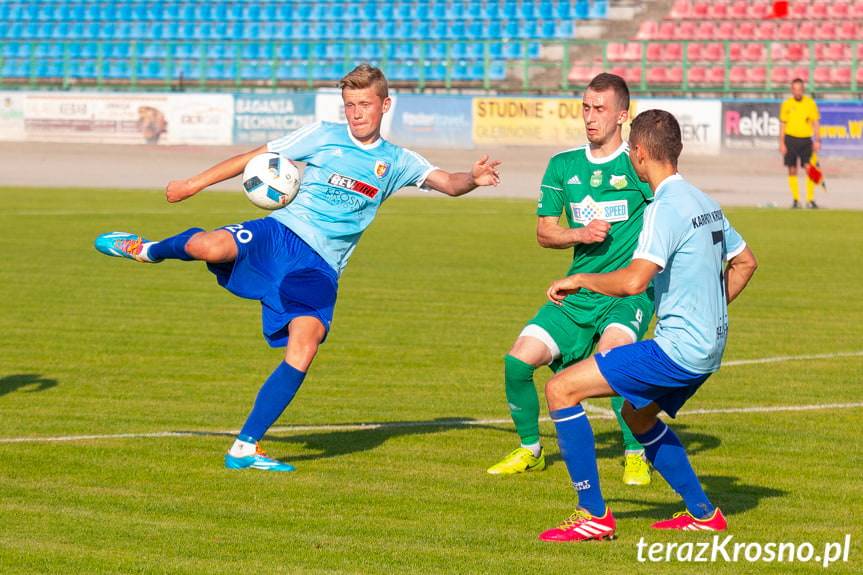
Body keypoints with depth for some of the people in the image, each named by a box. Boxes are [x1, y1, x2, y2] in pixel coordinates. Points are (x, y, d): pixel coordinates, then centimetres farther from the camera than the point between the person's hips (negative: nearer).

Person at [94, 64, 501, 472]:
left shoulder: (396, 162, 14)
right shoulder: (323, 136, 9)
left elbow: (448, 183, 3)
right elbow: (257, 158, 11)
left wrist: (473, 178, -20)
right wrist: (196, 183, 9)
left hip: (319, 268, 2)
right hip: (280, 235, -2)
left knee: (304, 348, -20)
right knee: (209, 247, -33)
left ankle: (245, 448, -12)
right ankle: (150, 251, 5)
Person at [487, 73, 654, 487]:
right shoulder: (563, 165, 8)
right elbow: (544, 232, 10)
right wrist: (580, 234, -10)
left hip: (630, 292, -5)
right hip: (577, 293, 5)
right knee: (518, 361, -7)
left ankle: (636, 455, -14)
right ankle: (530, 450, 16)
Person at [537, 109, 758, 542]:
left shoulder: (666, 207, -17)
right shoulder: (705, 203, 12)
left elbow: (633, 281, -28)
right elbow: (745, 262, 25)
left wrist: (578, 280, -13)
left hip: (677, 348, -10)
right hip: (707, 347, 10)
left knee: (561, 389, -9)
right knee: (637, 415, 31)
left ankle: (593, 514, -9)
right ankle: (702, 514, 31)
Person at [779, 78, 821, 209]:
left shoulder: (810, 103, 1)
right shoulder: (786, 104, 3)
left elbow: (815, 123, 5)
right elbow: (782, 124, 6)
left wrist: (817, 141, -4)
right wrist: (781, 143, 0)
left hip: (806, 139, -1)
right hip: (791, 139, 1)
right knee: (792, 171, 2)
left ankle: (810, 200, -5)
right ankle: (795, 200, 11)